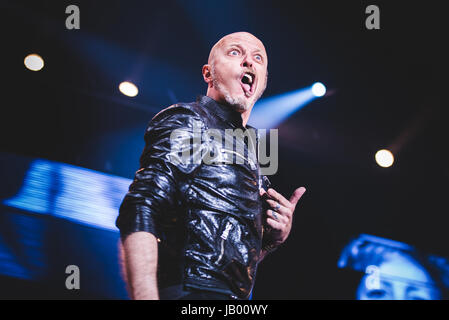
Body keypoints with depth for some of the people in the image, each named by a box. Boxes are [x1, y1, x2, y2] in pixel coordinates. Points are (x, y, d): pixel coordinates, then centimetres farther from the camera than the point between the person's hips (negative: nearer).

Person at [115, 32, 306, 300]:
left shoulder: (248, 151, 22)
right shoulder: (187, 121, -1)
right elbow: (140, 213, -16)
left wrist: (275, 236, 6)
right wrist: (145, 296, -29)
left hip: (235, 298, 7)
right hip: (189, 291, -7)